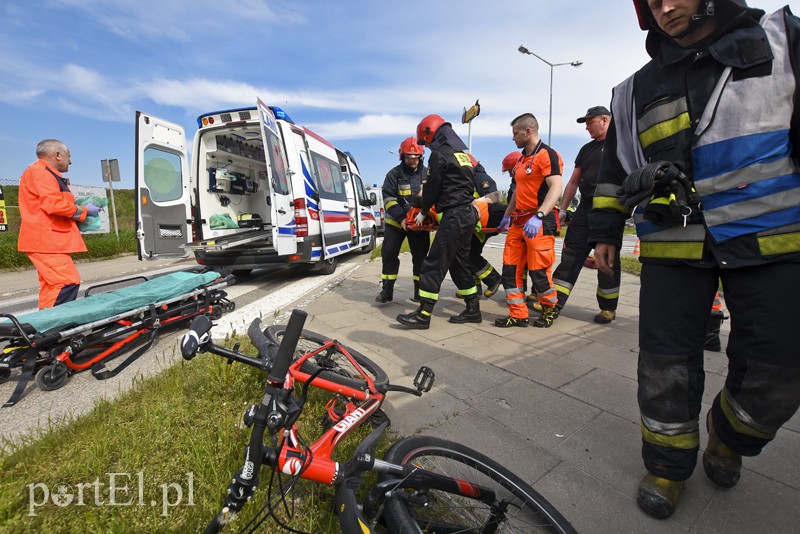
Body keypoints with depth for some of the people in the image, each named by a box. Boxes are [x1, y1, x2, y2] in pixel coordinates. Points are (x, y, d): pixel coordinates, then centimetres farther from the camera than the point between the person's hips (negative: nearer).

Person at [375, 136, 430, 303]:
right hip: (396, 221, -2)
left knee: (420, 256, 4)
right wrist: (401, 218, -21)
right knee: (389, 254, -4)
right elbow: (388, 199, -10)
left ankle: (420, 292, 16)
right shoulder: (394, 174, -3)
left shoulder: (427, 174, 5)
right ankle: (387, 290, 6)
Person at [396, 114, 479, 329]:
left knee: (434, 265, -8)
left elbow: (432, 187, -7)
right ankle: (473, 310, 21)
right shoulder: (462, 153, 20)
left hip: (453, 215, -9)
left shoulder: (439, 154, -8)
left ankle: (423, 315, -6)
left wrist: (423, 212, 8)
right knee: (459, 263, 15)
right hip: (468, 214, 9)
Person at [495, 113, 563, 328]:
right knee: (510, 268, 4)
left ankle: (550, 309, 23)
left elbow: (556, 188, -19)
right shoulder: (522, 158, 19)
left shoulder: (547, 154, -8)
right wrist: (507, 215, 28)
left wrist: (538, 216, -30)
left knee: (538, 270, -3)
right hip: (518, 222, 9)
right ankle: (518, 315, 12)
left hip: (539, 223, -9)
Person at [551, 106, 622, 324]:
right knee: (570, 255, 0)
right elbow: (573, 182, 20)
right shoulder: (587, 149, 20)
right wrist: (563, 209, 15)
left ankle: (608, 308, 14)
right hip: (585, 208, 5)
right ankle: (554, 302, 1)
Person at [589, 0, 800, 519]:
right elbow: (616, 166, 15)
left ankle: (728, 437, 33)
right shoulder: (639, 89, 15)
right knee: (665, 364, 1)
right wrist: (605, 232, 11)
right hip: (674, 247, 1)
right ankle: (669, 466, 22)